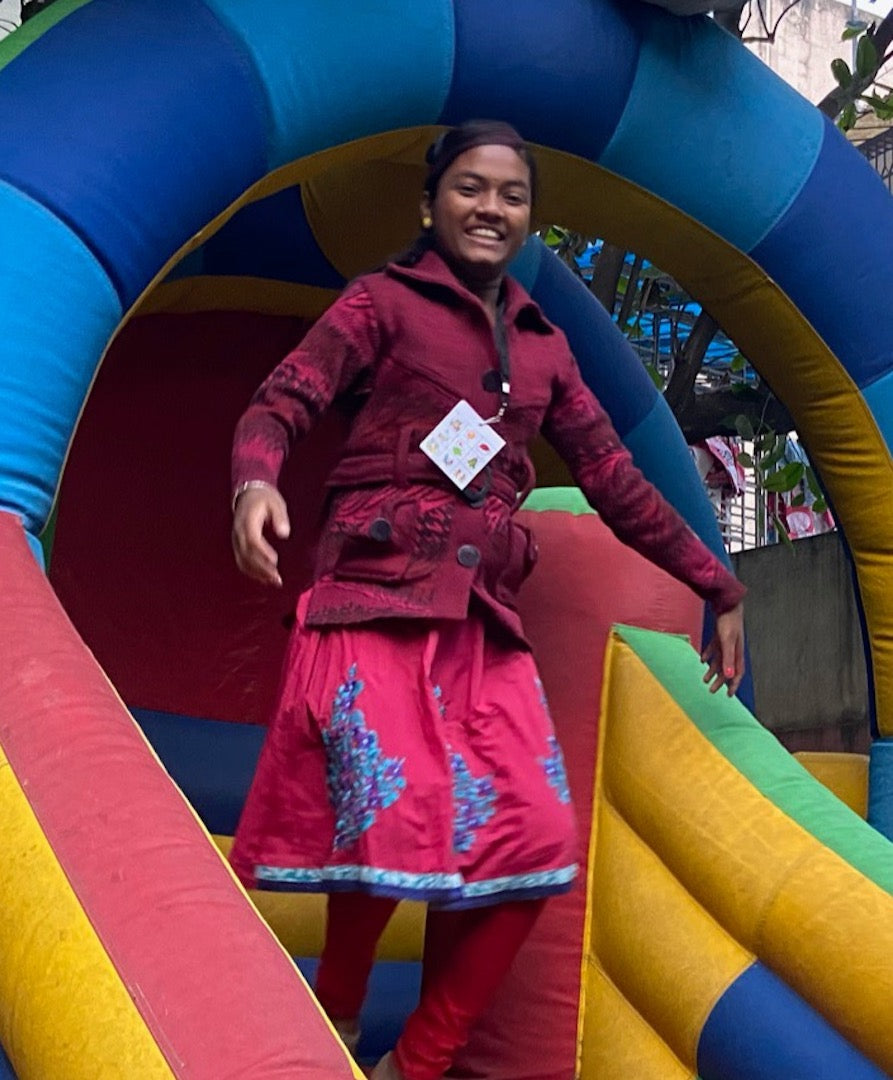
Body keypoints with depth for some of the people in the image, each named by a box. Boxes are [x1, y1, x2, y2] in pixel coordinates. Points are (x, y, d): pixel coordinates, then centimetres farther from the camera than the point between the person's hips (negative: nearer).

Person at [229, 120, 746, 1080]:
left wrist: (716, 588, 23)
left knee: (535, 840, -8)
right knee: (399, 819, -20)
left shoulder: (540, 342, 21)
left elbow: (612, 476, 23)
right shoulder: (384, 300, 8)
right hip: (376, 594, -5)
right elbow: (280, 404, -4)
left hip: (484, 615, 5)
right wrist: (253, 483, -28)